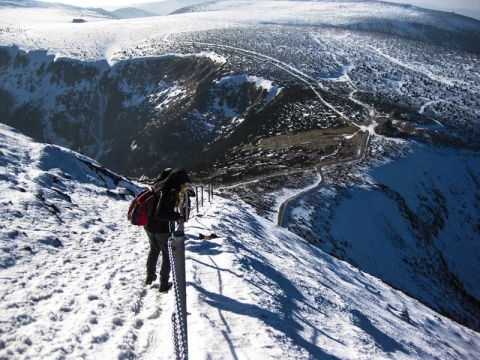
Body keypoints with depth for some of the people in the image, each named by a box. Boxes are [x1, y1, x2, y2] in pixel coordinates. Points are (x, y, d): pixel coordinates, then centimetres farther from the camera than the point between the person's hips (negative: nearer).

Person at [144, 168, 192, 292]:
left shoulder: (161, 184, -2)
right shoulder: (167, 192, -28)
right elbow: (160, 213, -35)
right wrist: (177, 217, -30)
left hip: (150, 226, 8)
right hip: (162, 229, -8)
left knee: (154, 249, 29)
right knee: (167, 254, 11)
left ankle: (150, 276, 44)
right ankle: (164, 284, 18)